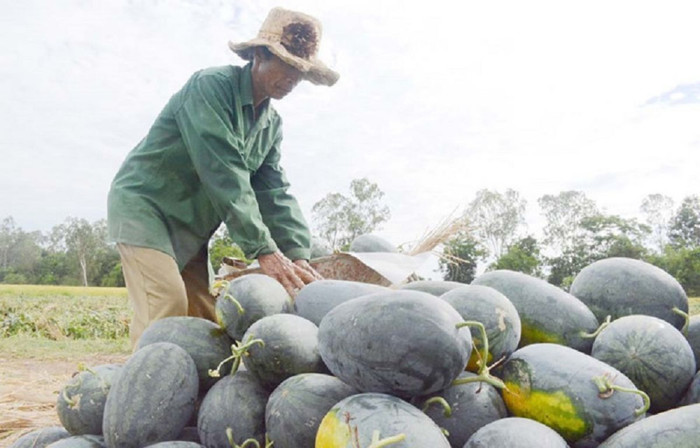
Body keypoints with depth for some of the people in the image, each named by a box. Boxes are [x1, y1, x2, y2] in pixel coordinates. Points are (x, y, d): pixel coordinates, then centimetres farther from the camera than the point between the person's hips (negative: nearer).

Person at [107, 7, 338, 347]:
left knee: (204, 317, 2)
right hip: (142, 204, -7)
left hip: (190, 226, 8)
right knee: (166, 305, -21)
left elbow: (275, 193, -2)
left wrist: (298, 255, -16)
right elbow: (225, 176, -29)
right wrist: (263, 250, -32)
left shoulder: (272, 124, 5)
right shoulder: (211, 85, -18)